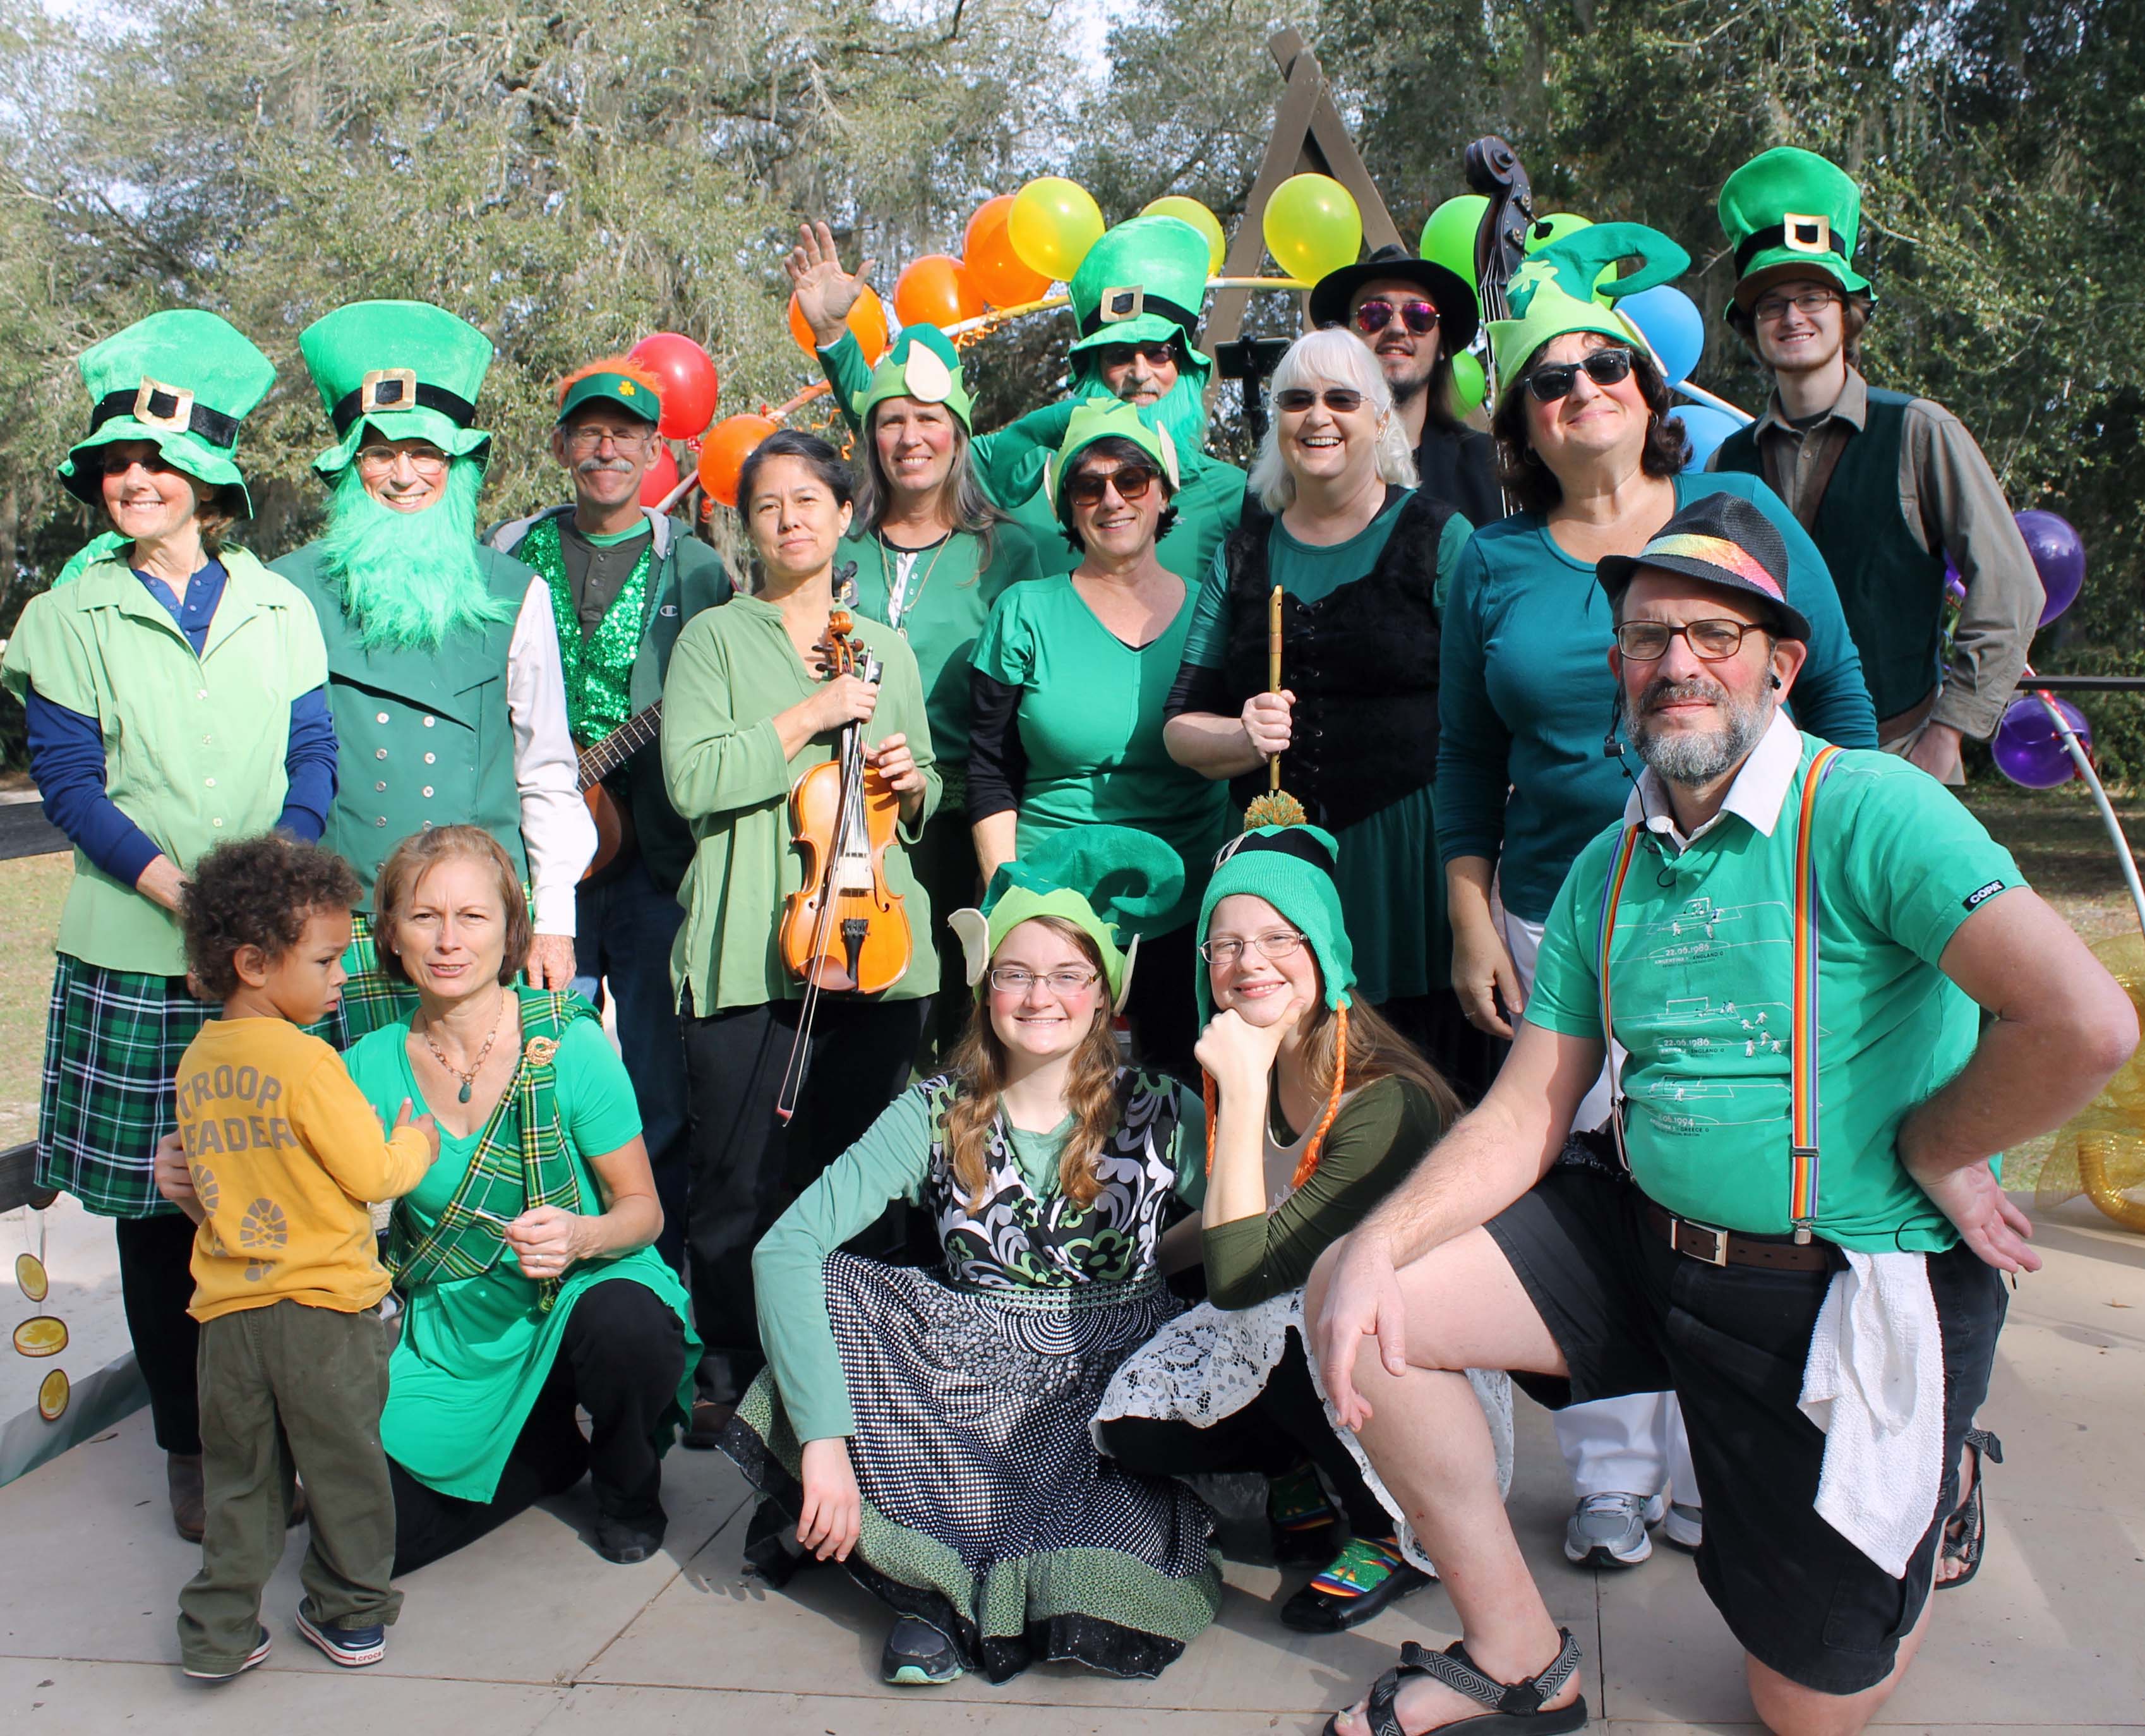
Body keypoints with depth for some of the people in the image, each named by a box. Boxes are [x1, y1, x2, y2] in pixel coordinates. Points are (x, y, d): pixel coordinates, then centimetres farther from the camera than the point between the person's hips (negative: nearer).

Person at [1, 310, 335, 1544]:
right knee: (158, 1210, 6)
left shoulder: (277, 608, 10)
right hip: (135, 962, -1)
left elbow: (314, 758, 5)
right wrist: (176, 888, -15)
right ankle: (190, 1450, 21)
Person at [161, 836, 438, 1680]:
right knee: (343, 1466, 12)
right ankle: (353, 1613, 24)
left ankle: (221, 1632, 18)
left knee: (238, 1476, 15)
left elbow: (202, 1175, 14)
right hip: (324, 1305, -5)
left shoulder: (196, 1062, 4)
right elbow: (372, 1174, -15)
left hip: (228, 1308, 5)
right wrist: (415, 1143, 4)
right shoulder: (304, 1059, -17)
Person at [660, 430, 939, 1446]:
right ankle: (726, 1376, 15)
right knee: (740, 1179, -2)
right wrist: (812, 715, -11)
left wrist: (911, 785, 2)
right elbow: (692, 779, -10)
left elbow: (930, 801, 24)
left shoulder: (887, 649, 17)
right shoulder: (715, 638, 6)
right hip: (748, 951, -3)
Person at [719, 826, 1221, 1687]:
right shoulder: (939, 1114, -6)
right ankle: (933, 1580, -10)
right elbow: (786, 1247, -18)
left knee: (1102, 1623, -30)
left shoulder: (1160, 1114, -5)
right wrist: (825, 1438, -27)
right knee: (820, 1289, -25)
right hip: (973, 1381, 2)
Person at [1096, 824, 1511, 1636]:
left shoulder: (1389, 1105, -27)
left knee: (1286, 1330, -35)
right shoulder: (1258, 1081, -4)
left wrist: (1245, 1090, -29)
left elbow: (1240, 1273, -31)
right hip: (1281, 1335, 7)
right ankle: (1304, 1467, 14)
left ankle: (1393, 1533, -8)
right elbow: (1220, 1237, 13)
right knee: (1133, 1430, -14)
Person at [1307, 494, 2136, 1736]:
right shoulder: (1607, 870, 4)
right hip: (1644, 1241, 6)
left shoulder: (1866, 809, -18)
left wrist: (1932, 1146, -15)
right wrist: (1379, 1246, -12)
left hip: (1854, 1288, -6)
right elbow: (1526, 1118, 3)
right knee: (1358, 1302, -8)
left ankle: (1933, 1496, 38)